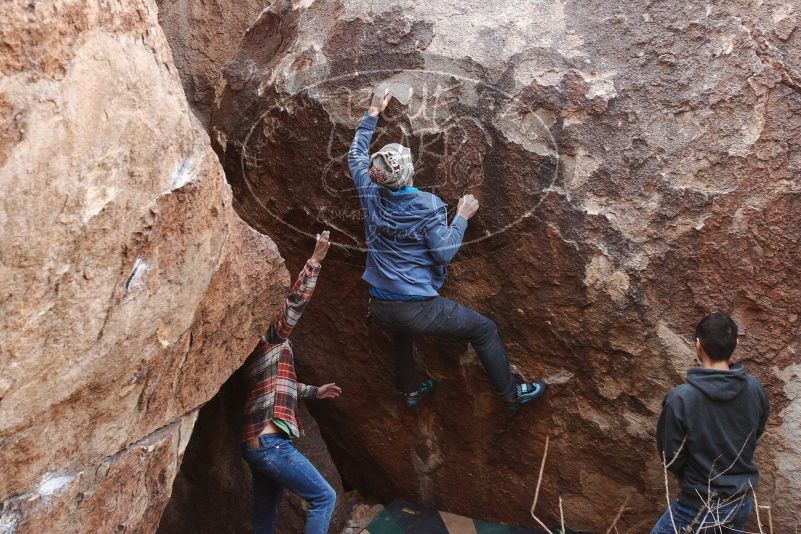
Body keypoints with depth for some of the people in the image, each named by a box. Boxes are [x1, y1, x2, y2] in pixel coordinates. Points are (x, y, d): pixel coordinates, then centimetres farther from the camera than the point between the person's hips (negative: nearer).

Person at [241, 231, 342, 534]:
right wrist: (315, 260, -22)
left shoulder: (265, 346, 21)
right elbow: (297, 301, -18)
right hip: (269, 442, -10)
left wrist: (314, 392, 38)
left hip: (259, 443, 10)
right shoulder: (271, 338, -4)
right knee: (324, 497, -4)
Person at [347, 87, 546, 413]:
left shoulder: (370, 192, -3)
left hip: (380, 309, 6)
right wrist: (462, 217, -4)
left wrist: (373, 113, 23)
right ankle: (511, 395, 23)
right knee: (485, 331, 13)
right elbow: (444, 253, -16)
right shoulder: (427, 205, -17)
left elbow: (356, 153, 15)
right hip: (418, 309, -6)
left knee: (402, 334, 41)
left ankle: (411, 390, 52)